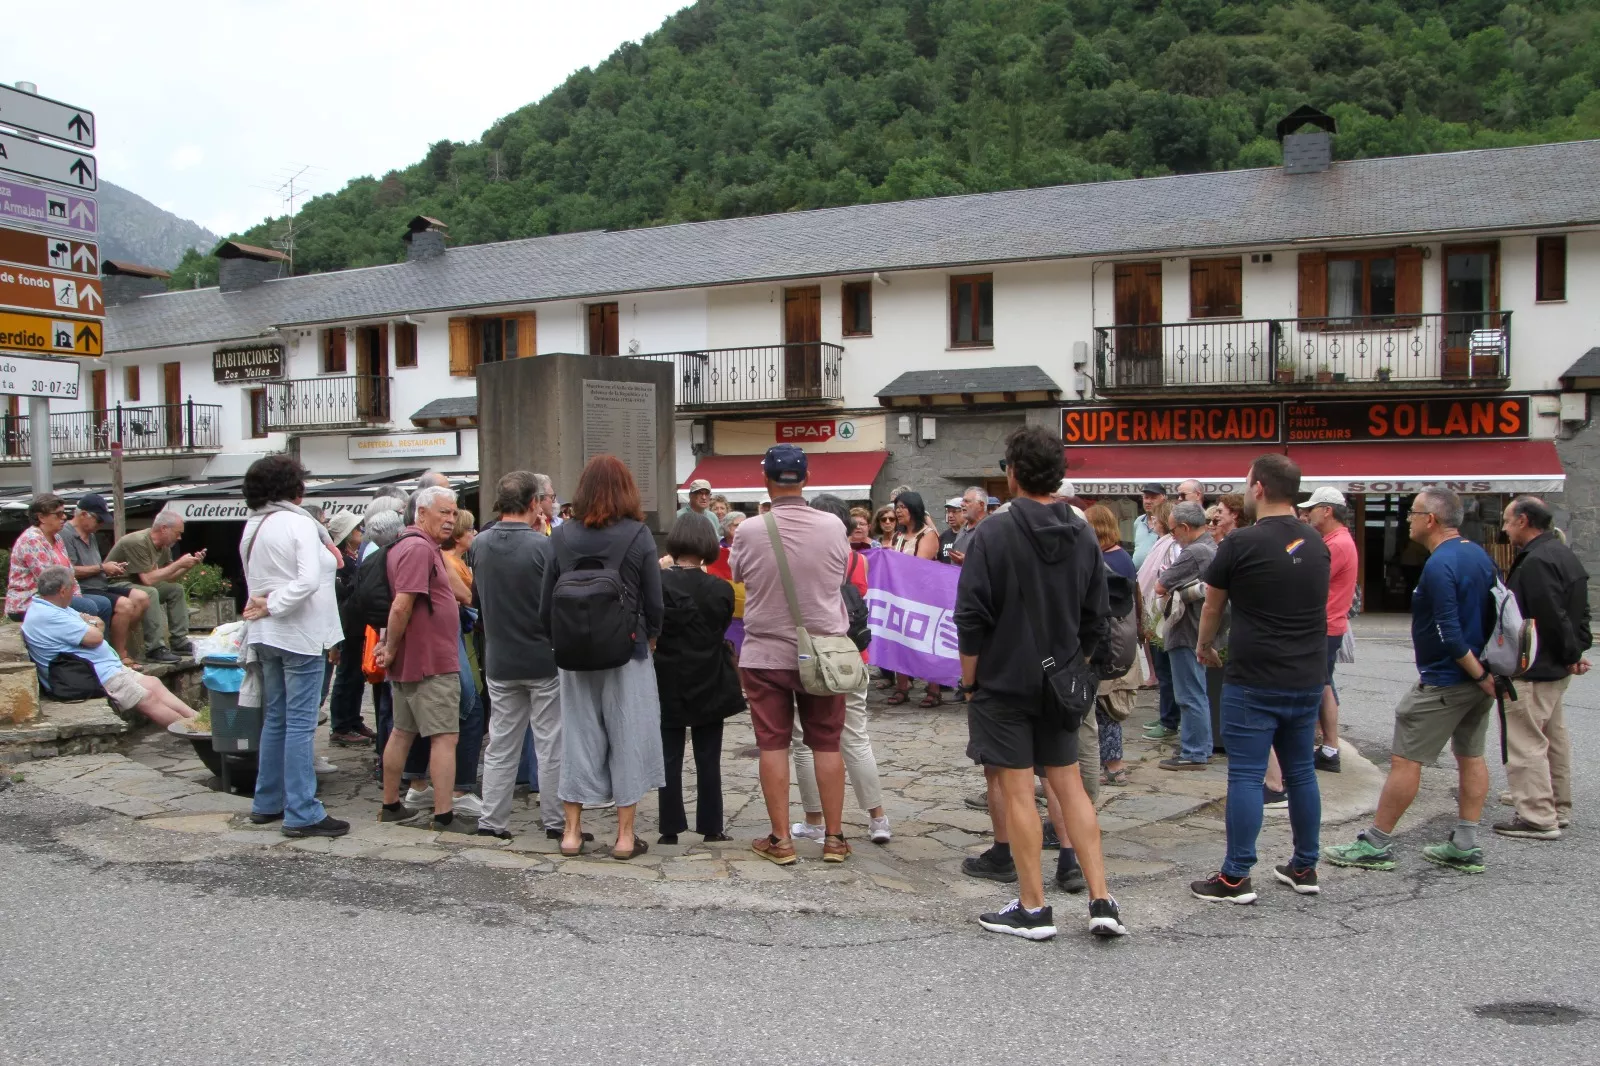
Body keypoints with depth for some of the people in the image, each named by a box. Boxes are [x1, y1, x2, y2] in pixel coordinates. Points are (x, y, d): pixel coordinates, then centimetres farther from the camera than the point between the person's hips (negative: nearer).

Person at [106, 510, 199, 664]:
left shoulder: (164, 546, 4)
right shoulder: (138, 542, -24)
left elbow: (169, 578, 10)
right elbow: (148, 579, -29)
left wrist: (190, 565, -5)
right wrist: (179, 563, -22)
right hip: (116, 585, -10)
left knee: (176, 589, 3)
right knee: (150, 593, -33)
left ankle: (179, 642, 1)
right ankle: (155, 649, -32)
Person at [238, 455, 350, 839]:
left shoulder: (252, 528, 11)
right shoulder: (299, 524, -14)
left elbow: (254, 581, 15)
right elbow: (309, 580, -23)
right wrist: (273, 607, -15)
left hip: (266, 635, 8)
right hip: (299, 635, -8)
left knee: (275, 719, 17)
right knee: (301, 723, -6)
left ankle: (267, 803, 24)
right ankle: (302, 813, -3)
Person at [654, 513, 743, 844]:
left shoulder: (657, 583, -14)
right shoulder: (720, 589, -9)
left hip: (669, 685, -1)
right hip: (709, 685, 1)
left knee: (670, 758, 7)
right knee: (708, 760, 8)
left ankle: (671, 829, 9)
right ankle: (711, 826, 13)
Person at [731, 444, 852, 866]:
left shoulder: (749, 531, -12)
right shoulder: (832, 526, -8)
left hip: (766, 653, -1)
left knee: (773, 745, 7)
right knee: (827, 744, 10)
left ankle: (780, 839, 12)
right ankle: (834, 837, 16)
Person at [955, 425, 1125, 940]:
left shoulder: (993, 535, -14)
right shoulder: (1084, 536, 3)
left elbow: (971, 620, -14)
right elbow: (1097, 619, 9)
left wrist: (969, 682, -2)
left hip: (1003, 682, -5)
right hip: (1059, 684, 5)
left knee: (1017, 791, 1)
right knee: (1069, 784, 13)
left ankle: (1033, 909, 9)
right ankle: (1102, 900, 12)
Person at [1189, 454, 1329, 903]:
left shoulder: (1242, 543, -12)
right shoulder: (1316, 546, 7)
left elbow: (1213, 606, 1)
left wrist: (1205, 647, 19)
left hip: (1254, 682, -6)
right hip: (1307, 679, 6)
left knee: (1246, 776, -3)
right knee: (1301, 771, 15)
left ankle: (1236, 877, 1)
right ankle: (1304, 868, 25)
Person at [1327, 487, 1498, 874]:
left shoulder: (1439, 566, -21)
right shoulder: (1481, 555, 8)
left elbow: (1450, 635, -26)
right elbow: (1498, 613, 14)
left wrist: (1480, 675, -16)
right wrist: (1487, 672, 16)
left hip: (1444, 681, -10)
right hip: (1479, 676, 10)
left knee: (1405, 759, -3)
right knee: (1471, 756, 13)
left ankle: (1376, 845, 3)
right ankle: (1466, 847, 18)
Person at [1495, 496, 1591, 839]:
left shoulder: (1537, 561, -21)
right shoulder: (1563, 554, 13)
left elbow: (1552, 617, -25)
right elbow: (1579, 613, 17)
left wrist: (1572, 654, -13)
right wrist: (1576, 651, 9)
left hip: (1531, 670, -11)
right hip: (1556, 669, 11)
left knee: (1525, 743, -6)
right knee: (1554, 739, 18)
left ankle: (1537, 818, -3)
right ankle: (1557, 810, 28)